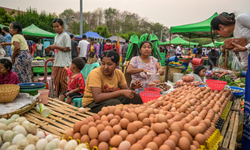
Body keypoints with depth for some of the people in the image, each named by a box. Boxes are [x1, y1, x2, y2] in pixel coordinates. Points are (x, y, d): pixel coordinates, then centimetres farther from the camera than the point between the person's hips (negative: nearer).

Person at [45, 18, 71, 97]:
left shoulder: (65, 36, -7)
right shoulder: (56, 37, 17)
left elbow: (68, 49, -14)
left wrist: (56, 47, -15)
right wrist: (51, 49, 4)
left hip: (64, 63, -8)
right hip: (56, 63, 8)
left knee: (63, 82, -5)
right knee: (56, 82, 11)